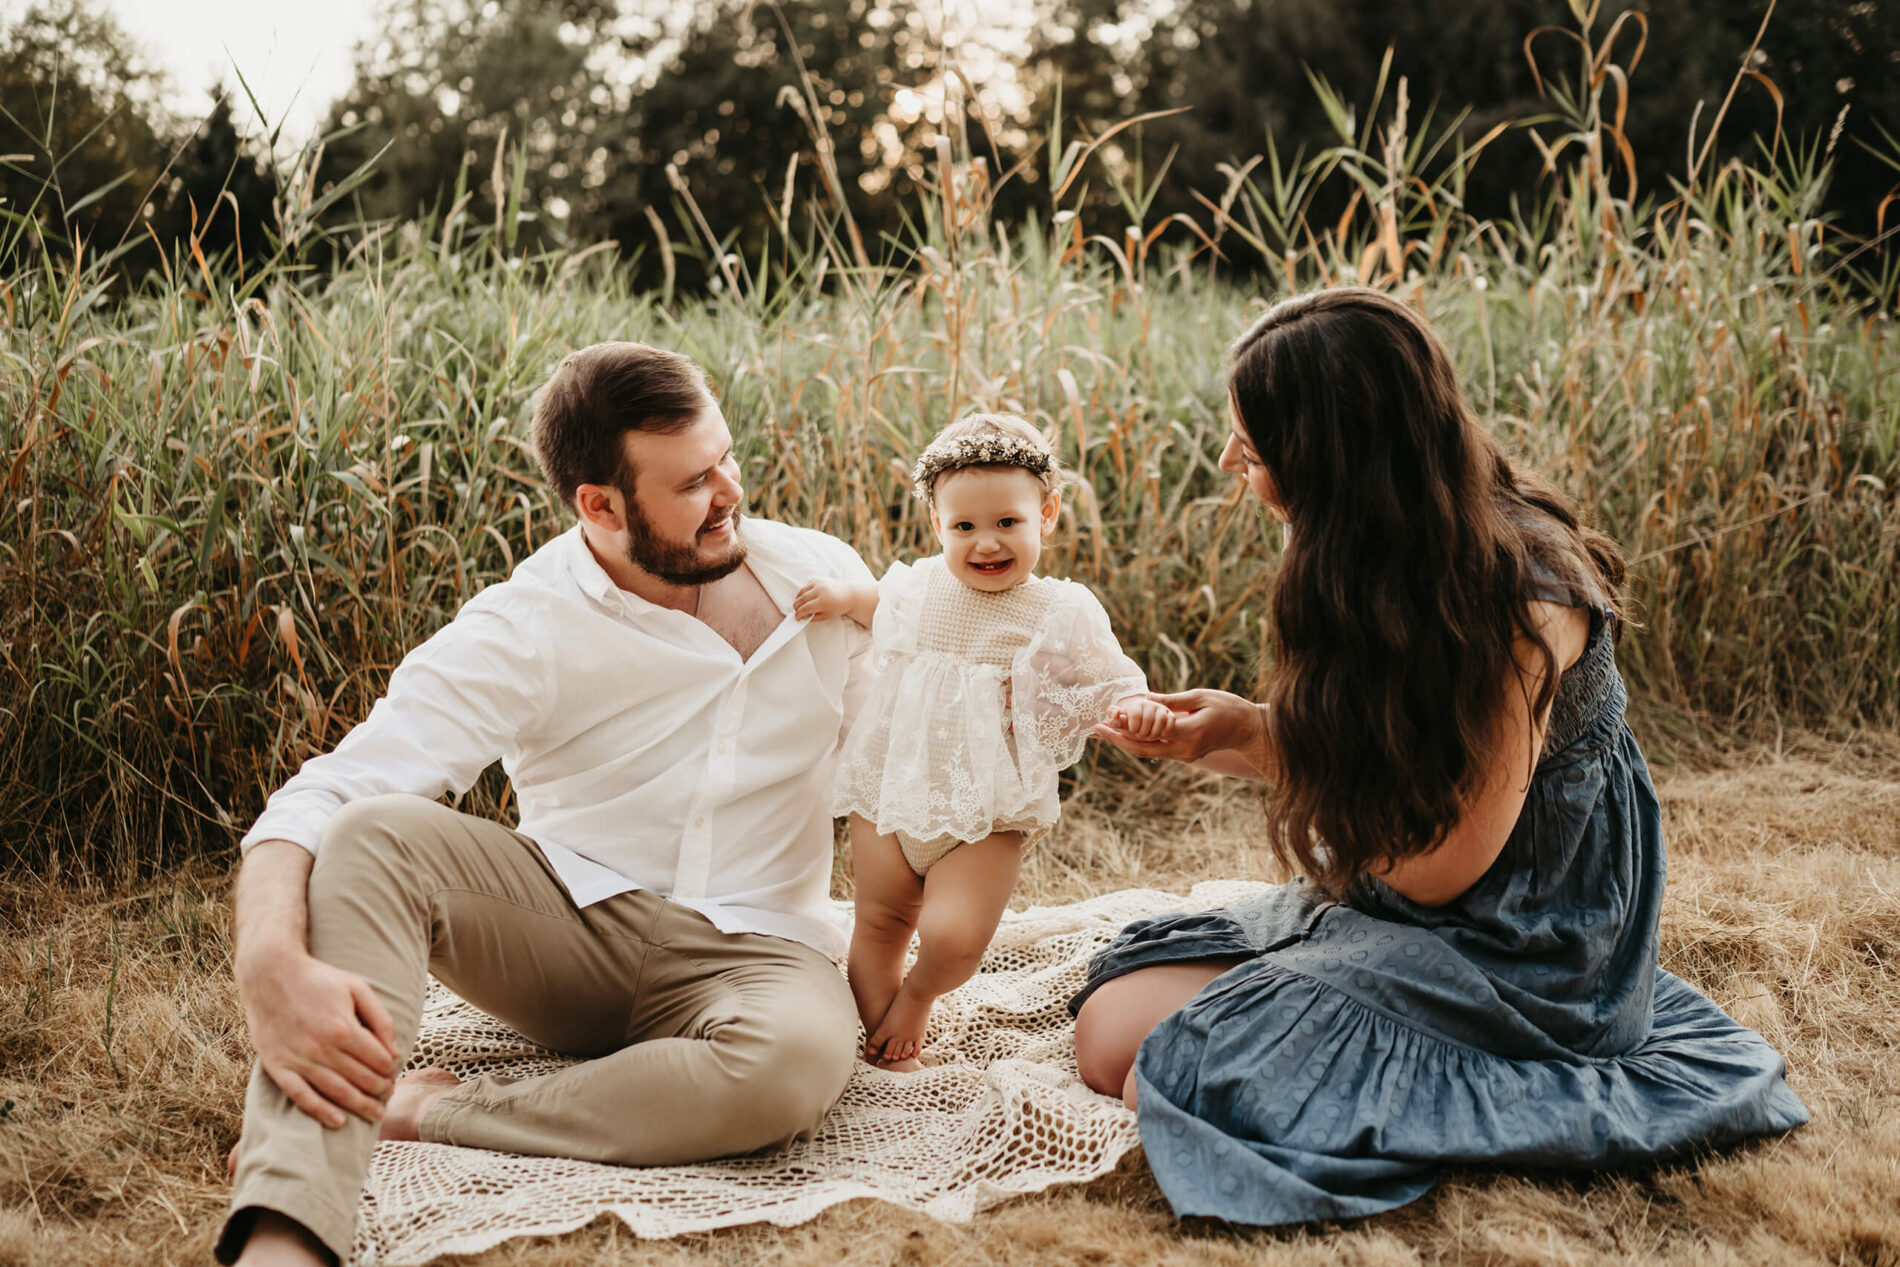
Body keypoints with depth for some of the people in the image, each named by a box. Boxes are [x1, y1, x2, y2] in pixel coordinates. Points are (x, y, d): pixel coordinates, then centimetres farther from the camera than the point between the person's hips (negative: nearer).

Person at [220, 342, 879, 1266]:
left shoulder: (824, 578, -1)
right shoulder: (522, 632, -12)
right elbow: (317, 800, -22)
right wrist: (273, 966, -40)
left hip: (752, 953, 1)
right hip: (569, 925, -1)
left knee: (800, 1059, -37)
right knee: (378, 832, -29)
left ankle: (423, 1113, -23)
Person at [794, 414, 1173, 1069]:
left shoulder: (1062, 613, -8)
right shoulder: (918, 586, 2)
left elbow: (1110, 686, -3)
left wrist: (1136, 707, -24)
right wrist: (847, 597, 10)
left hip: (987, 814, -3)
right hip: (890, 790, 4)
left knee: (955, 936, -16)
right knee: (879, 923, 11)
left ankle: (917, 995, 18)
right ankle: (882, 1041, 33)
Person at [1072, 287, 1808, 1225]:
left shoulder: (1513, 594, -25)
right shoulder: (1368, 564, 0)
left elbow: (1441, 866, -22)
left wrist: (1253, 738, -14)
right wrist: (1235, 730, -9)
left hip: (1511, 949, -8)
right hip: (1378, 907, 8)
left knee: (1173, 1075, -19)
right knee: (1111, 1023, -2)